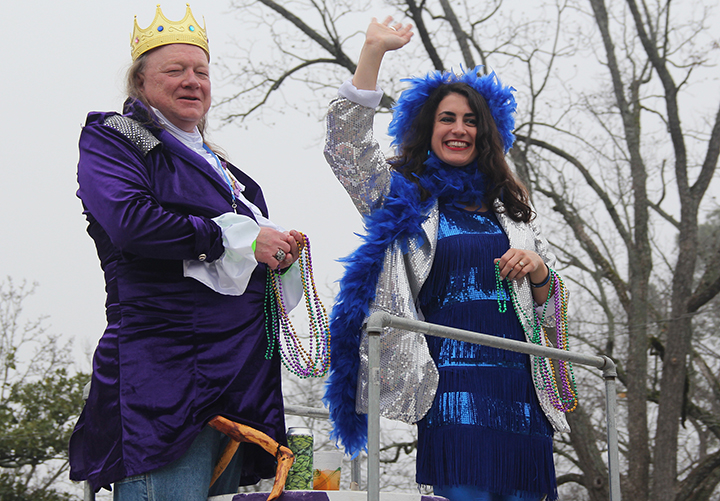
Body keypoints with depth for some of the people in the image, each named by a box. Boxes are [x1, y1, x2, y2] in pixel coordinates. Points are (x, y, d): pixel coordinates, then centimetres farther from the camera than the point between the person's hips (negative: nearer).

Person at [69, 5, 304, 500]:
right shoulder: (111, 138, 3)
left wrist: (279, 249, 7)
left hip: (241, 375, 8)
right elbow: (130, 220, -16)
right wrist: (237, 238, -11)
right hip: (165, 363, -8)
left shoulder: (215, 163, 27)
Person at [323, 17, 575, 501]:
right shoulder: (404, 196, 13)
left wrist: (538, 270, -1)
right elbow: (346, 143, -1)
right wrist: (374, 50, -3)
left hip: (523, 382, 4)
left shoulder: (511, 208, 22)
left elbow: (552, 302, 23)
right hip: (453, 381, -4)